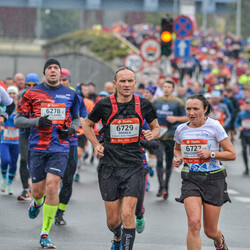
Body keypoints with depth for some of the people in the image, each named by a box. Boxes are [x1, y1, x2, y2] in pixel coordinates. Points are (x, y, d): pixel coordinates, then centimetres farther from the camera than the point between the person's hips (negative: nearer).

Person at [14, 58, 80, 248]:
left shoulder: (70, 95, 8)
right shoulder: (32, 93, 3)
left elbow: (76, 118, 22)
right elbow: (18, 119, 4)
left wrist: (71, 129, 0)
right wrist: (37, 121, -14)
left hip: (60, 148, 0)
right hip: (37, 148, 0)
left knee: (52, 186, -15)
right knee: (38, 190, 4)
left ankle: (45, 234, -5)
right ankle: (37, 202, 46)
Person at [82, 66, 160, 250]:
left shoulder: (144, 105, 1)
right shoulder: (105, 105, -2)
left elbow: (156, 127, 17)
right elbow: (87, 124, 15)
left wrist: (152, 134, -6)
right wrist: (96, 145, 1)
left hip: (134, 166, 0)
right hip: (109, 166, 0)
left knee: (127, 215, -14)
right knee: (113, 220, 7)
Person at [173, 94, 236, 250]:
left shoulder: (214, 126, -7)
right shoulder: (181, 129, 3)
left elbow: (232, 154, -5)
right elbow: (177, 149, 25)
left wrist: (211, 154, -18)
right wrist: (178, 159, 3)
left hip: (213, 180, -2)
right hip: (191, 180, 2)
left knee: (211, 231, 6)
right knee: (194, 223, -22)